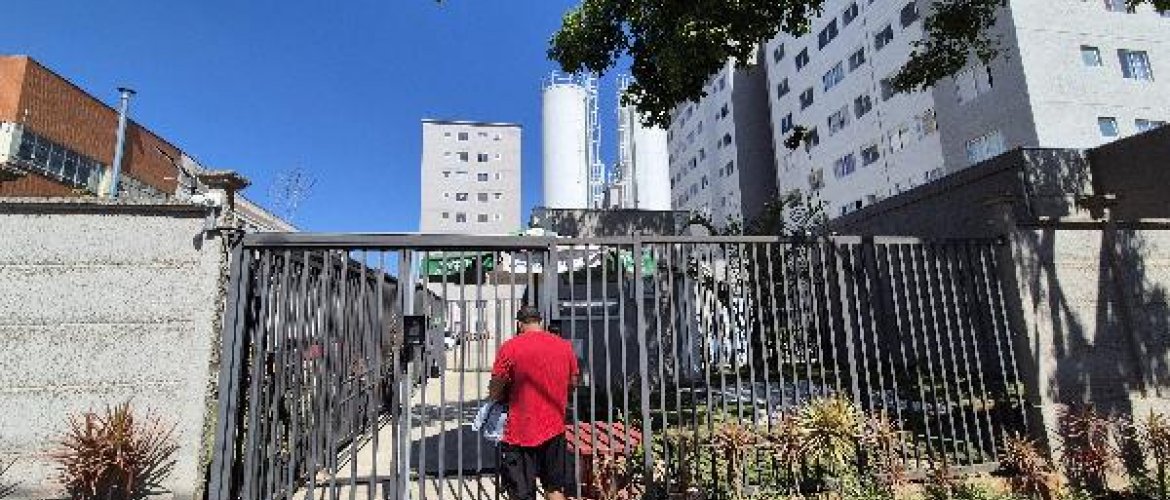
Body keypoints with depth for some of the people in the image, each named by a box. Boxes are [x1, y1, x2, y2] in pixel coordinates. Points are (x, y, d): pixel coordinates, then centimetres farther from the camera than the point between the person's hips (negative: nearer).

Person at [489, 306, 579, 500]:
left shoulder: (510, 347, -11)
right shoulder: (565, 346, 1)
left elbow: (495, 393, -10)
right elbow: (573, 381, 10)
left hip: (520, 432, -4)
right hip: (554, 428, 4)